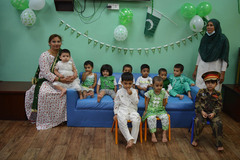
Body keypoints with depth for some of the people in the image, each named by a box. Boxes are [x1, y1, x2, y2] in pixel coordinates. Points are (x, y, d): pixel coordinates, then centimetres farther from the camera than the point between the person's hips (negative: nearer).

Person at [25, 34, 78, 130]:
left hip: (60, 81, 4)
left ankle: (61, 117, -11)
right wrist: (60, 79, -28)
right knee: (43, 93, -36)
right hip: (46, 81, -3)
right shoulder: (44, 56, -7)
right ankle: (43, 120, -18)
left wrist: (75, 75, -18)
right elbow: (46, 73, -17)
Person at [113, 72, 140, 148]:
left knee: (136, 121, -30)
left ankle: (133, 140, -20)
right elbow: (116, 103, 10)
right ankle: (130, 139, -28)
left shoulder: (134, 91, 8)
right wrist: (116, 113, 3)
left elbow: (136, 102, -1)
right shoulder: (119, 92, 8)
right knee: (121, 122, -33)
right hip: (122, 110, 0)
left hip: (132, 110, 1)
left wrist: (131, 94, -12)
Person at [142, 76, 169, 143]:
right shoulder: (150, 92, -5)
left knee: (165, 117, -26)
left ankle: (164, 133, -13)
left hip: (160, 110, 2)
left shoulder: (163, 92, 0)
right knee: (151, 118, -32)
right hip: (151, 110, -2)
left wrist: (163, 107, -4)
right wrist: (146, 111, 2)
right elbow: (147, 102, 4)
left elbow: (164, 102, 12)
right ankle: (153, 134, -21)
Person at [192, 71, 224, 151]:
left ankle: (219, 143, -5)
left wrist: (214, 113, -14)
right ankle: (195, 139, -7)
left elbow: (219, 106, 2)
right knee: (198, 121, -28)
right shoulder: (201, 92, 0)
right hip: (202, 111, -1)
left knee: (218, 123, -23)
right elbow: (197, 103, -1)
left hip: (212, 113, 1)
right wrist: (202, 111, -15)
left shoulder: (218, 94, 3)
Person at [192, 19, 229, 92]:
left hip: (215, 69, -4)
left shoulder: (223, 39, -7)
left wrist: (223, 74, -9)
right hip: (202, 67, 4)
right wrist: (195, 69, 11)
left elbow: (224, 58, -7)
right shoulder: (204, 38, 6)